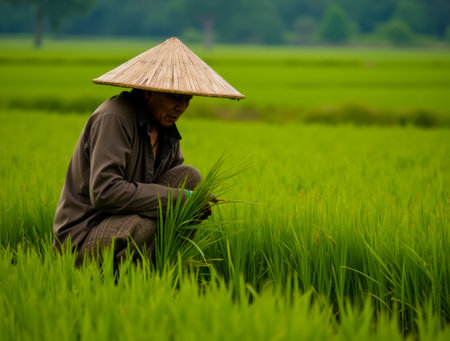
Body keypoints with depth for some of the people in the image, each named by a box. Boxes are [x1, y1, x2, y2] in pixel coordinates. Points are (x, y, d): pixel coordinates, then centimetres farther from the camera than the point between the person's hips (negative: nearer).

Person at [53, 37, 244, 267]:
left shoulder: (165, 124, 6)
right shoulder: (114, 118, -21)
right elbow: (104, 192, -31)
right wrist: (177, 198, -26)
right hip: (80, 237, -8)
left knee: (189, 176, -3)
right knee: (142, 227, -37)